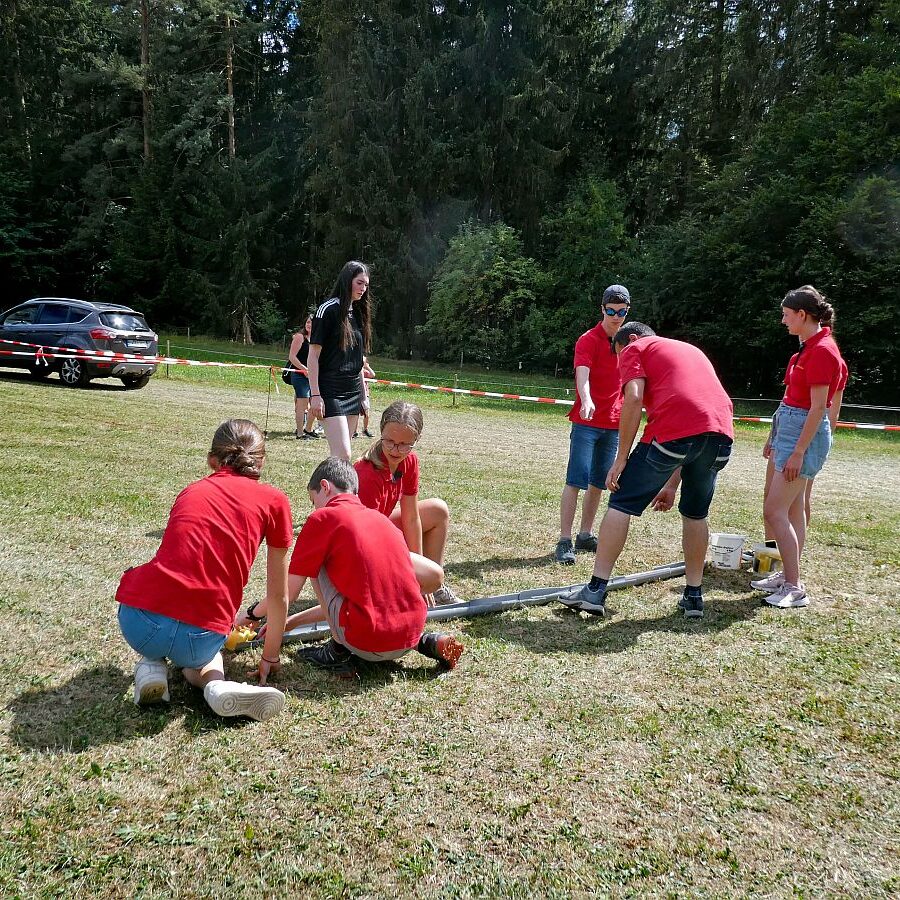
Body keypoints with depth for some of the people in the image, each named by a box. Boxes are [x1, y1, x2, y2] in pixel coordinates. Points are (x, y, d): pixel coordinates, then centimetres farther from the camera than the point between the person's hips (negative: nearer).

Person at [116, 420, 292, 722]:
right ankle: (215, 682, 2)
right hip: (202, 636, -2)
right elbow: (279, 596, 13)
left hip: (136, 623, 3)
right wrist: (270, 656, 29)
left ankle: (151, 664, 15)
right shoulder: (274, 500, 8)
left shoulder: (191, 491, 20)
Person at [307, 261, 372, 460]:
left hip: (353, 392, 7)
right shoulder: (328, 309, -7)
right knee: (343, 455, -15)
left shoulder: (358, 313, 15)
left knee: (339, 454, 8)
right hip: (331, 391, -7)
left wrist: (364, 394, 18)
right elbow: (313, 355, -10)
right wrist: (315, 394, -15)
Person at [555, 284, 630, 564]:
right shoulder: (588, 340, -9)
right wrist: (586, 400, -45)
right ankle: (564, 541, -7)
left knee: (598, 483, 11)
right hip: (587, 422, -6)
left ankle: (585, 536, 21)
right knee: (576, 480, -10)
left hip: (613, 424, 6)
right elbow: (582, 375, -26)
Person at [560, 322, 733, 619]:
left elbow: (634, 398, -3)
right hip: (722, 431, 7)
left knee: (621, 504, 5)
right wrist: (672, 484, 35)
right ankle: (694, 596, 28)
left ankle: (596, 591, 5)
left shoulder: (635, 349, 17)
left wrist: (620, 460, -1)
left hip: (674, 429, -6)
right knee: (695, 514, 24)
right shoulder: (690, 349, 37)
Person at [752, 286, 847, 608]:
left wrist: (798, 452, -21)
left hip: (805, 433, -10)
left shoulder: (822, 351, -17)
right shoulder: (810, 347, 12)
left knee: (774, 511, -10)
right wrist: (775, 436, 21)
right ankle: (787, 576, 23)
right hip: (789, 426, 10)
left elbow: (818, 408, -20)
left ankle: (795, 588, -3)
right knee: (793, 509, 14)